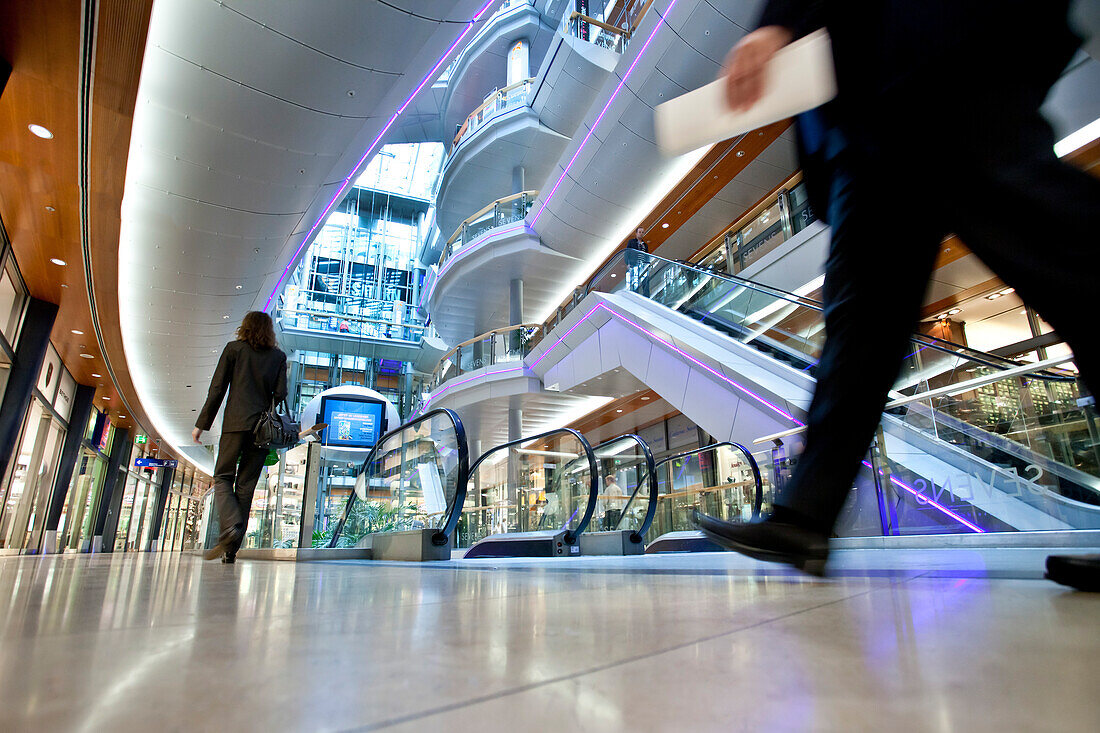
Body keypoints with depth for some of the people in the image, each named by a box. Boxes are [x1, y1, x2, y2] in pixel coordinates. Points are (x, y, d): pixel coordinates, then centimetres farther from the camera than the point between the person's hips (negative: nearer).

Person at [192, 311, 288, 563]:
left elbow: (217, 389, 2)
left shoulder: (233, 349, 6)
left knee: (222, 477, 4)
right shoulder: (278, 357, 11)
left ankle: (229, 529, -21)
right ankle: (232, 549, 7)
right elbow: (280, 395, 4)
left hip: (236, 422, -2)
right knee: (246, 485, 6)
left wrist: (201, 424, 5)